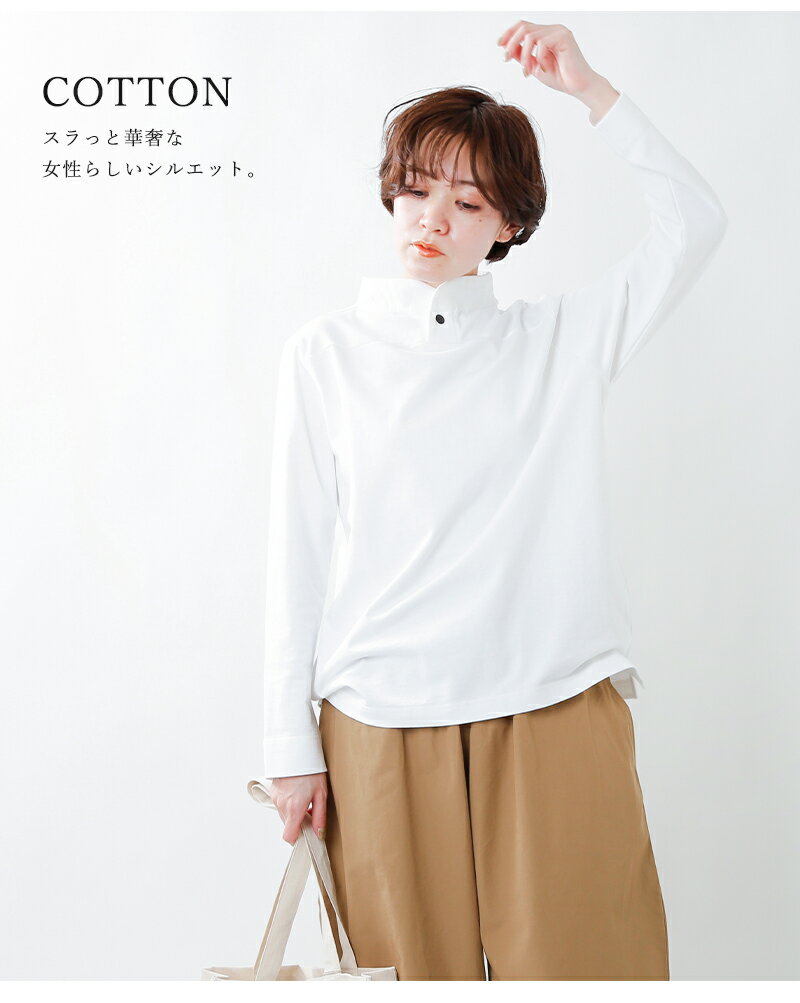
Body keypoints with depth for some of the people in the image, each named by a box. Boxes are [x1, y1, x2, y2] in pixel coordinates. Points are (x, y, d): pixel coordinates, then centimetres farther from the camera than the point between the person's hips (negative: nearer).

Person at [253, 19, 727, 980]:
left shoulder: (561, 340, 10)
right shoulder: (325, 352, 8)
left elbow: (693, 222, -1)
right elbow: (297, 555, 5)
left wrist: (589, 88, -5)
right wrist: (293, 745, 2)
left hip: (558, 714, 1)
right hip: (380, 725, 0)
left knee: (580, 959, 2)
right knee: (410, 965, 3)